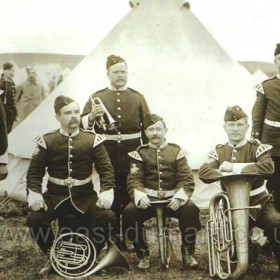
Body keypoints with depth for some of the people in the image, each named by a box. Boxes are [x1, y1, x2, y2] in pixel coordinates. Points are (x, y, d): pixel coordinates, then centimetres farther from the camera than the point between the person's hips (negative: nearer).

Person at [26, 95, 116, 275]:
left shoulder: (92, 140, 0)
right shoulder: (47, 141, 1)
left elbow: (106, 169, -3)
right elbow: (35, 171, 0)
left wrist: (107, 191, -21)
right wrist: (33, 192, -19)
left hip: (85, 196, 0)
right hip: (55, 196, 0)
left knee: (108, 217, -25)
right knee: (34, 220, -25)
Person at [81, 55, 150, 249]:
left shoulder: (137, 97, 8)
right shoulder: (97, 97, 5)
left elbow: (148, 127, 10)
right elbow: (83, 124, -2)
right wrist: (92, 116, -23)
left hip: (131, 153, 1)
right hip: (107, 154, -1)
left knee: (130, 195, 6)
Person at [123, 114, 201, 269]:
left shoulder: (176, 151, 10)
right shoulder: (140, 153, 10)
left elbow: (187, 179, 0)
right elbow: (134, 180, -1)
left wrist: (179, 197, -20)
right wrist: (140, 197, -23)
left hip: (173, 199, 0)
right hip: (148, 199, 0)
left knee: (191, 209, -29)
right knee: (130, 212, -27)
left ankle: (188, 253, -8)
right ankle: (143, 254, -6)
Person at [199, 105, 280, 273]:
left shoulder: (257, 148, -3)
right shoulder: (218, 152, 5)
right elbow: (203, 172, -12)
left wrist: (234, 167, -23)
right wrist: (226, 174, -28)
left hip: (259, 202, -2)